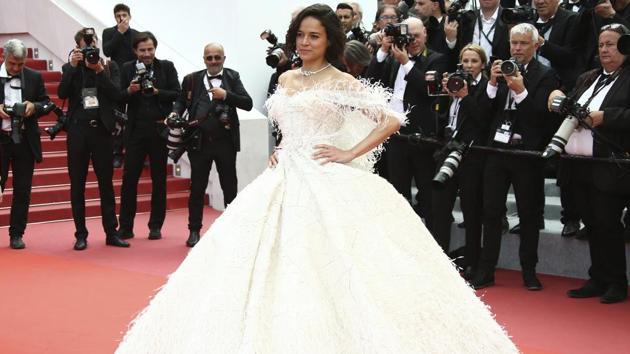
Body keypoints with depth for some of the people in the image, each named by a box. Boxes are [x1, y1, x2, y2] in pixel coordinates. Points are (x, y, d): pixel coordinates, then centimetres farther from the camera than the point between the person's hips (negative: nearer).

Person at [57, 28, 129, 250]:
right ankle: (81, 234, 9)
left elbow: (116, 94, -6)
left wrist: (100, 70, -13)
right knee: (77, 184, 3)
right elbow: (62, 93, -8)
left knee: (106, 183, 5)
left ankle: (111, 232, 10)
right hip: (78, 131, 0)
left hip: (102, 130, 0)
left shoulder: (110, 67, 7)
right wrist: (73, 66, -13)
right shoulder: (70, 68, 7)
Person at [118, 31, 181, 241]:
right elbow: (119, 98, 2)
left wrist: (156, 91, -16)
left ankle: (156, 226, 15)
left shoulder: (167, 67, 4)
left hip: (160, 129, 0)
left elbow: (177, 94, -3)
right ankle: (125, 227, 6)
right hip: (136, 130, 0)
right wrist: (129, 91, -18)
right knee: (129, 178, -1)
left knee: (159, 180, 6)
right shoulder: (127, 69, 6)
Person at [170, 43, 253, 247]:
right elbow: (181, 101, 11)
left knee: (230, 187, 7)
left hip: (226, 142, 0)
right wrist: (175, 113, -10)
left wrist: (226, 95, -17)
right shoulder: (192, 79, 5)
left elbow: (248, 104, -4)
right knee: (197, 188, 6)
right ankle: (194, 231, 16)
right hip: (199, 142, 0)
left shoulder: (232, 77, 4)